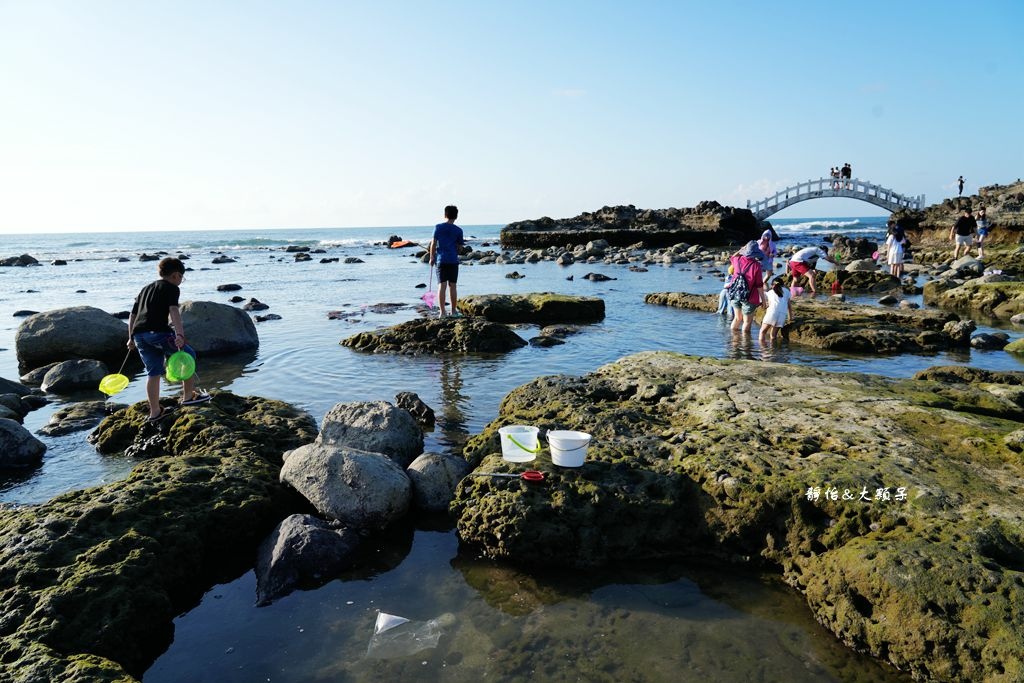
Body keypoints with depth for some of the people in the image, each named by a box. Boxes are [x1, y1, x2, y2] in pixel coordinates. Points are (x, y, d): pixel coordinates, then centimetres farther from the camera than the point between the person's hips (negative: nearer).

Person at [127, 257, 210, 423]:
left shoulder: (146, 289, 29)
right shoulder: (171, 288, 4)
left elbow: (132, 315, 30)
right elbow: (173, 310, -14)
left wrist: (131, 338, 37)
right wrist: (179, 334, -25)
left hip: (138, 334, 8)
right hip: (157, 331, -8)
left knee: (154, 373, 16)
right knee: (188, 355, 11)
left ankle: (155, 412, 21)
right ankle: (188, 396, 14)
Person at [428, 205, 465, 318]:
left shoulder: (438, 227, 0)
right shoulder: (458, 230, 1)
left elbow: (433, 244, 0)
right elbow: (459, 247, 6)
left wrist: (431, 258, 9)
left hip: (441, 260, 0)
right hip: (453, 260, 0)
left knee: (441, 286, -1)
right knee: (452, 286, 7)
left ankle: (442, 312, -4)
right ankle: (454, 311, 12)